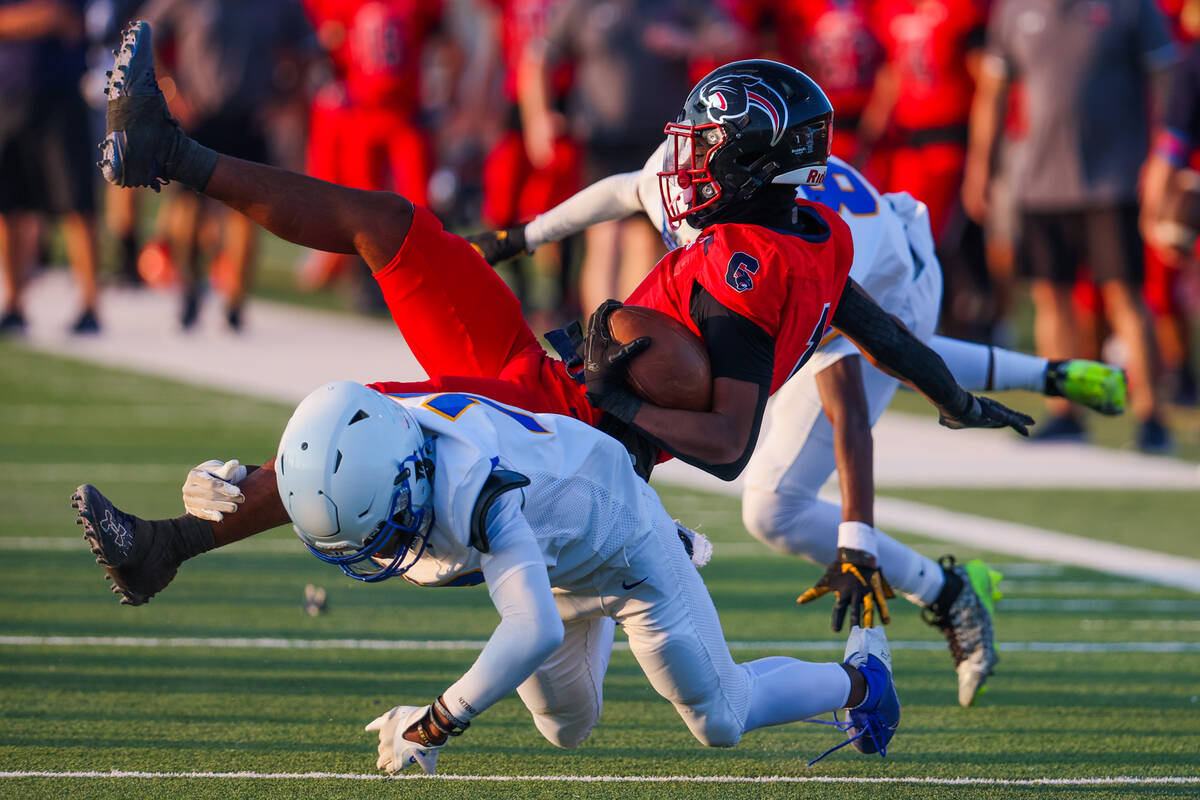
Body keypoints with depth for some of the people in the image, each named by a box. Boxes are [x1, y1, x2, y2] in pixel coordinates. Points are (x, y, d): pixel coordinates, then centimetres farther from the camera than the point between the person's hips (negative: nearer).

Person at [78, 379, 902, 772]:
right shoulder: (356, 466, -31)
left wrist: (435, 725, -57)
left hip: (621, 535, -7)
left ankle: (860, 671, 33)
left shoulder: (473, 490, -52)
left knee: (722, 719, 2)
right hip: (555, 561, 7)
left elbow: (534, 631, -59)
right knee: (569, 728, 27)